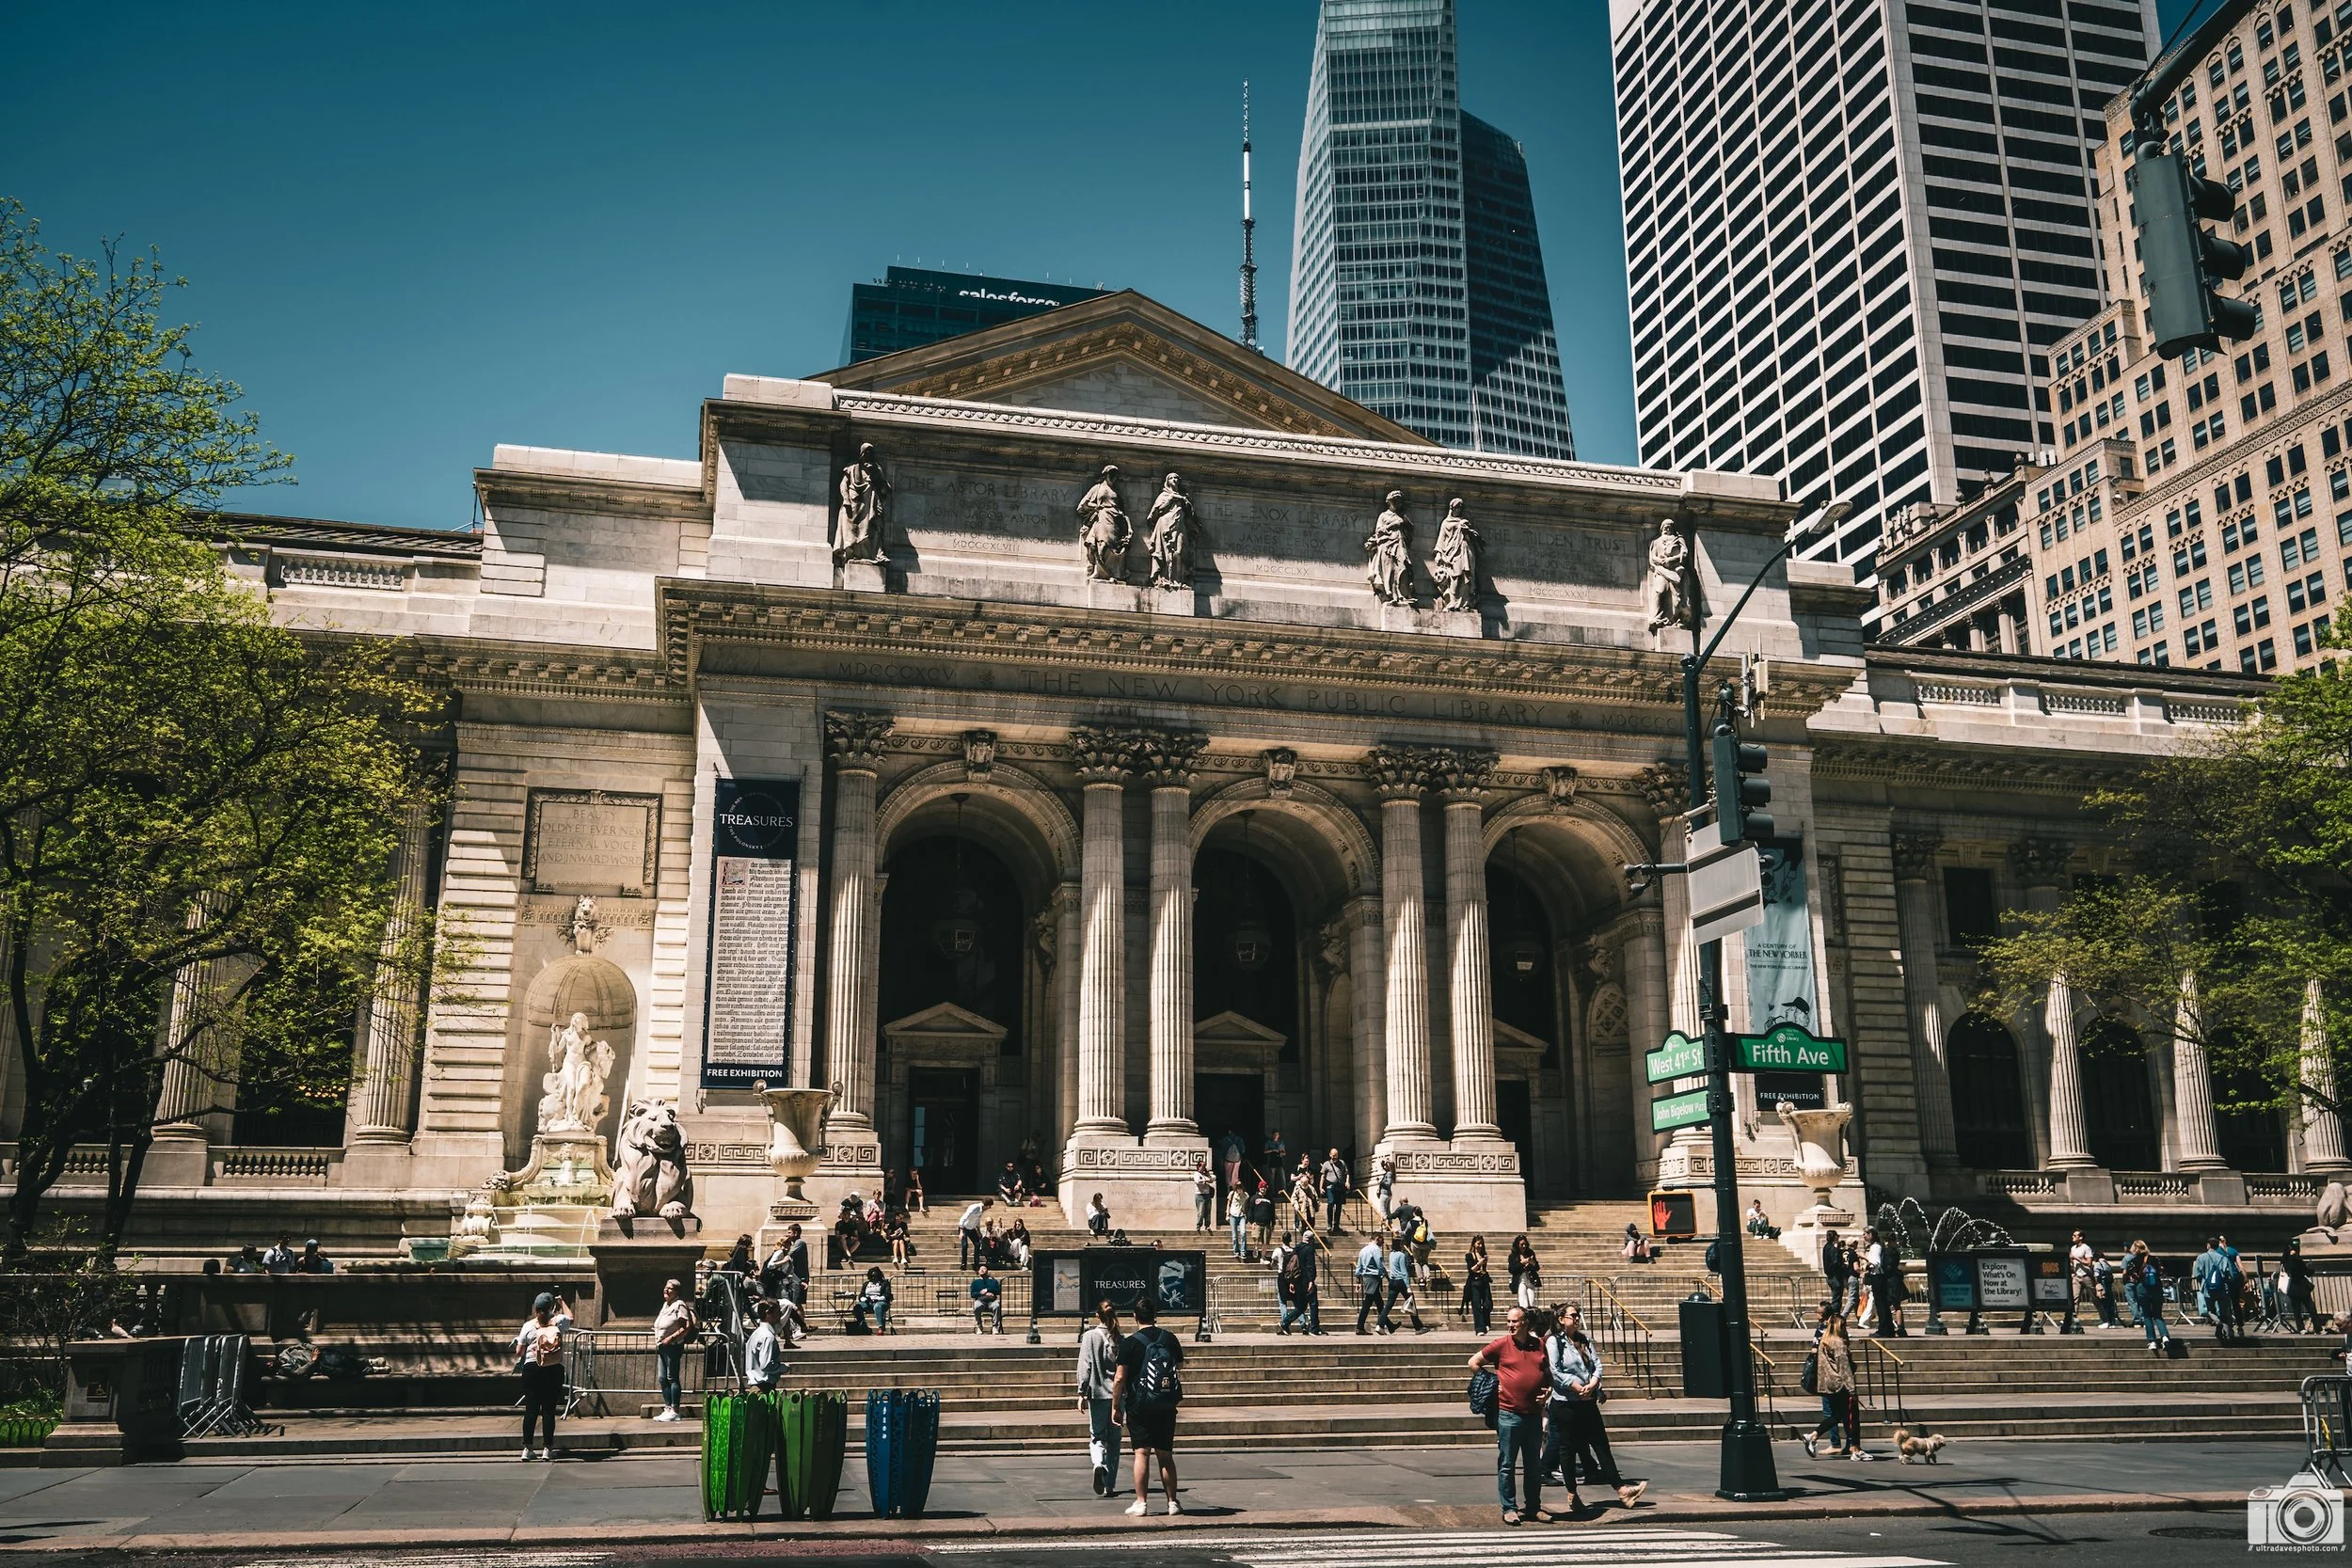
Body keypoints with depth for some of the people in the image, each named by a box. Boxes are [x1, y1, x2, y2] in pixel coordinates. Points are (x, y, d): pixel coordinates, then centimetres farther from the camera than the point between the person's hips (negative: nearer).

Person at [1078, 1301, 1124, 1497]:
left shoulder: (1090, 1336, -4)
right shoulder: (1120, 1339, 2)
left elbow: (1085, 1365, -7)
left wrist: (1082, 1393, -4)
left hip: (1098, 1393, -2)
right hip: (1117, 1394, 2)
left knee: (1097, 1436, 8)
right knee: (1114, 1439, 11)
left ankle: (1098, 1464, -22)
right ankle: (1109, 1484, 12)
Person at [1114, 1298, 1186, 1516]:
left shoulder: (1130, 1343, -9)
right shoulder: (1170, 1339, 2)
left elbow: (1120, 1378, -11)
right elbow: (1180, 1366, 18)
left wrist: (1116, 1406, -1)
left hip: (1139, 1406, -3)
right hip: (1166, 1407, 3)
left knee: (1142, 1453, 1)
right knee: (1166, 1455, 10)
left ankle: (1141, 1502, -2)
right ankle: (1173, 1502, 12)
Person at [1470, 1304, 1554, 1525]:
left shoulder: (1539, 1345, 5)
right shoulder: (1501, 1345, -5)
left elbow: (1547, 1373, 20)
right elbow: (1474, 1363, 2)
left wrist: (1548, 1390, 1)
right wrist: (1491, 1383, -2)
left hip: (1534, 1414, 4)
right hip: (1509, 1414, -4)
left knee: (1534, 1465, 12)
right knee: (1506, 1464, 2)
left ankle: (1534, 1507, 22)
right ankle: (1509, 1508, 10)